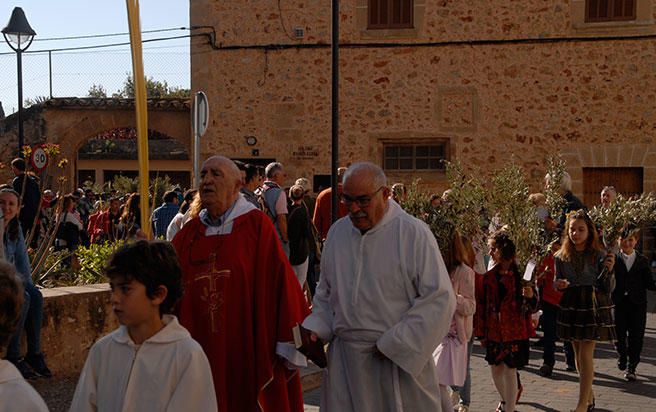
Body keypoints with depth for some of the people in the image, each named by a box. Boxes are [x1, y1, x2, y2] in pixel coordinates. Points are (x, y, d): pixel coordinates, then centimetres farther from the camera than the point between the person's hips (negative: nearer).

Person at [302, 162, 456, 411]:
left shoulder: (413, 233, -10)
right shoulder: (337, 232, 7)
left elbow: (439, 299, -13)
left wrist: (394, 345, -13)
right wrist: (316, 329, 2)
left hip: (400, 359, -4)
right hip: (345, 362, 4)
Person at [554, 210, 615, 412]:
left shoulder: (598, 256, -7)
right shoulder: (561, 256, 1)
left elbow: (607, 290, -6)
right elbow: (557, 284, 10)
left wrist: (609, 270, -22)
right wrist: (558, 285, -12)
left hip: (593, 307, -4)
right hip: (570, 307, 4)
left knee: (585, 355, -7)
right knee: (578, 355, 13)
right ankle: (589, 395, 31)